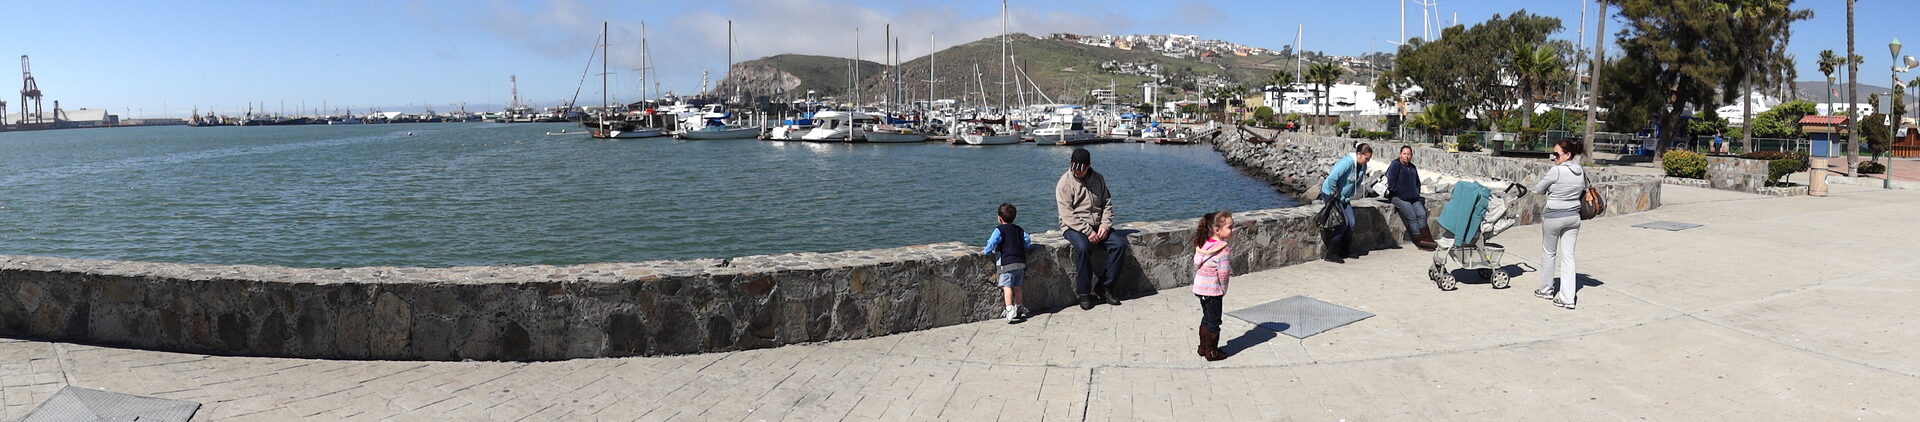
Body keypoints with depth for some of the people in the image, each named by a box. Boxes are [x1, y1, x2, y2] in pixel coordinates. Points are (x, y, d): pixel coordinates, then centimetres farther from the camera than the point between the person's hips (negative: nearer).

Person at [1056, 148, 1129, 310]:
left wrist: (1105, 225, -8)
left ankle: (1104, 287, -8)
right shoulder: (1065, 183, -7)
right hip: (1073, 227, -5)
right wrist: (1088, 232, -21)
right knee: (1083, 248, -35)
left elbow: (1107, 204, 10)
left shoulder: (1098, 179, 9)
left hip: (1098, 226, 5)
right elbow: (1067, 214, -14)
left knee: (1119, 244, -18)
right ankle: (1084, 293, -21)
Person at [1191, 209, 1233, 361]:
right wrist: (1223, 289, -4)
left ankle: (1203, 347, 31)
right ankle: (1211, 352, 16)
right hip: (1213, 289, -8)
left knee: (1206, 318, 21)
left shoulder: (1203, 244, 2)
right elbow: (1224, 273, -22)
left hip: (1200, 287, 8)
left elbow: (1196, 266, 7)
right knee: (1214, 321, 7)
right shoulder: (1223, 250, -22)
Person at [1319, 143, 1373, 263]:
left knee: (1351, 223, 5)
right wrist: (1335, 194, -21)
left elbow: (1357, 183, 17)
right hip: (1330, 194, -9)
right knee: (1343, 223, -15)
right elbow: (1332, 178, -34)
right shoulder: (1347, 162, -26)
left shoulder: (1362, 167, 2)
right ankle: (1330, 254, -10)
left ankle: (1344, 251, 19)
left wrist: (1348, 197, 7)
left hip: (1344, 197, 9)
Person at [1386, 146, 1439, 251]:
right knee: (1412, 216, -23)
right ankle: (1419, 240, -26)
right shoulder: (1395, 165, 0)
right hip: (1398, 198, -6)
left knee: (1422, 213, -19)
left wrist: (1417, 193, 19)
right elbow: (1391, 183, -8)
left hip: (1413, 198, 6)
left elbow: (1417, 182, 36)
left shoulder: (1413, 168, 22)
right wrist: (1401, 193, -9)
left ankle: (1424, 237, -26)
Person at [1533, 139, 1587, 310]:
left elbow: (1538, 189, -9)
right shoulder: (1581, 171, 1)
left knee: (1549, 253, 13)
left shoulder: (1556, 171, -19)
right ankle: (1567, 298, 2)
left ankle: (1546, 290, 26)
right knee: (1568, 256, 5)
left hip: (1553, 217, -6)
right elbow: (1585, 191, 14)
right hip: (1574, 216, 6)